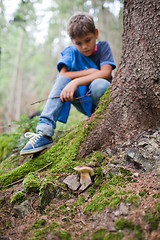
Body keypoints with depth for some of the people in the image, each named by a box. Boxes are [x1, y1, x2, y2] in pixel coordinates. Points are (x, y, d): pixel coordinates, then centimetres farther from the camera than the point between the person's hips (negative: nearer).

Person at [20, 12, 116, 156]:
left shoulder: (103, 46, -4)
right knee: (63, 80, -24)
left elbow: (106, 73, -21)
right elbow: (63, 74, -13)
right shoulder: (71, 52, 3)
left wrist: (76, 81, -31)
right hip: (84, 103, 3)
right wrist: (89, 71, -18)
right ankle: (44, 132, -33)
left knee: (99, 84, -36)